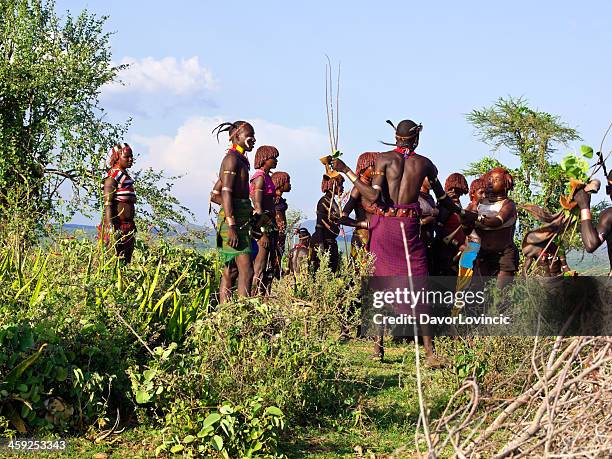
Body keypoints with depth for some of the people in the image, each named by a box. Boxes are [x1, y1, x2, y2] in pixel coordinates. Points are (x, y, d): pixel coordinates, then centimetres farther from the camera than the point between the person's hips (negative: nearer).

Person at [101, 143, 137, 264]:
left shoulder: (126, 176, 18)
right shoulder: (113, 177, -9)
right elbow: (107, 204, -16)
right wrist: (111, 228, -23)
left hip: (128, 227, 9)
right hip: (117, 226, -9)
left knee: (126, 261, 8)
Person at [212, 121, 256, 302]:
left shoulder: (240, 160, 22)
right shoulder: (232, 158, -8)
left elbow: (215, 194, 27)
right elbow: (226, 192, -18)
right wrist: (231, 225, -24)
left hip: (236, 220, 10)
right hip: (235, 219, -10)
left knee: (230, 272, 7)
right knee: (246, 271, -16)